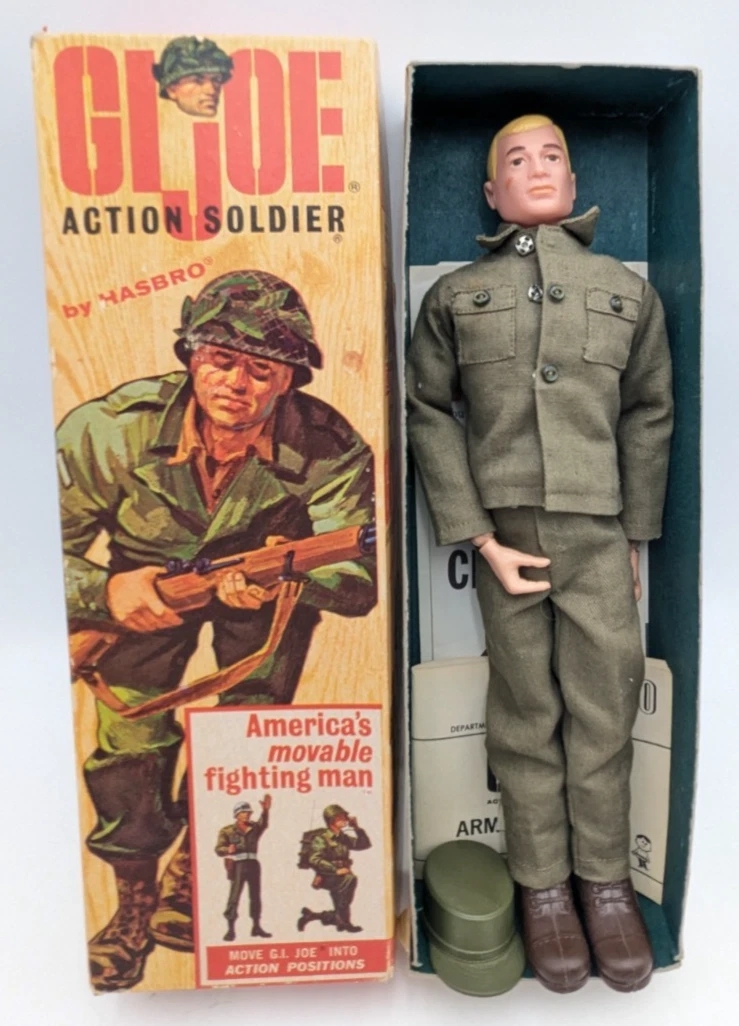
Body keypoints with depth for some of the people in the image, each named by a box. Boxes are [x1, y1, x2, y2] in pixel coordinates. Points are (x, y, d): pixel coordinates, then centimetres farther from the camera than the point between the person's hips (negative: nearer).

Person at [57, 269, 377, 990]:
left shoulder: (329, 449, -28)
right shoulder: (111, 429, -27)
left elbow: (360, 582, -28)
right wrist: (105, 590, -38)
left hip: (271, 580, 0)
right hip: (149, 579, 1)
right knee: (127, 736, -6)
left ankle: (193, 872, 21)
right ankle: (135, 898, 22)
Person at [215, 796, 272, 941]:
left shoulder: (254, 828, 10)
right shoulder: (227, 830, 1)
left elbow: (263, 824, -11)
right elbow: (218, 849, -4)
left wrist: (265, 811, -31)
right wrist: (228, 849, -27)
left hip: (253, 864, 4)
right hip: (238, 865, -4)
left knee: (255, 896, 10)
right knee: (234, 897, -6)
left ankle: (256, 927, 21)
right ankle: (231, 929, 1)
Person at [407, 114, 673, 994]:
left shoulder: (628, 291, 12)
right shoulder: (456, 295, 8)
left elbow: (649, 416, 13)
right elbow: (427, 412, 2)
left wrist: (636, 537, 8)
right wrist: (479, 538, -6)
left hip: (599, 534, 1)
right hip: (506, 533, -1)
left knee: (605, 714, 7)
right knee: (526, 716, 8)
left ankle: (606, 883, 27)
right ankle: (543, 887, 25)